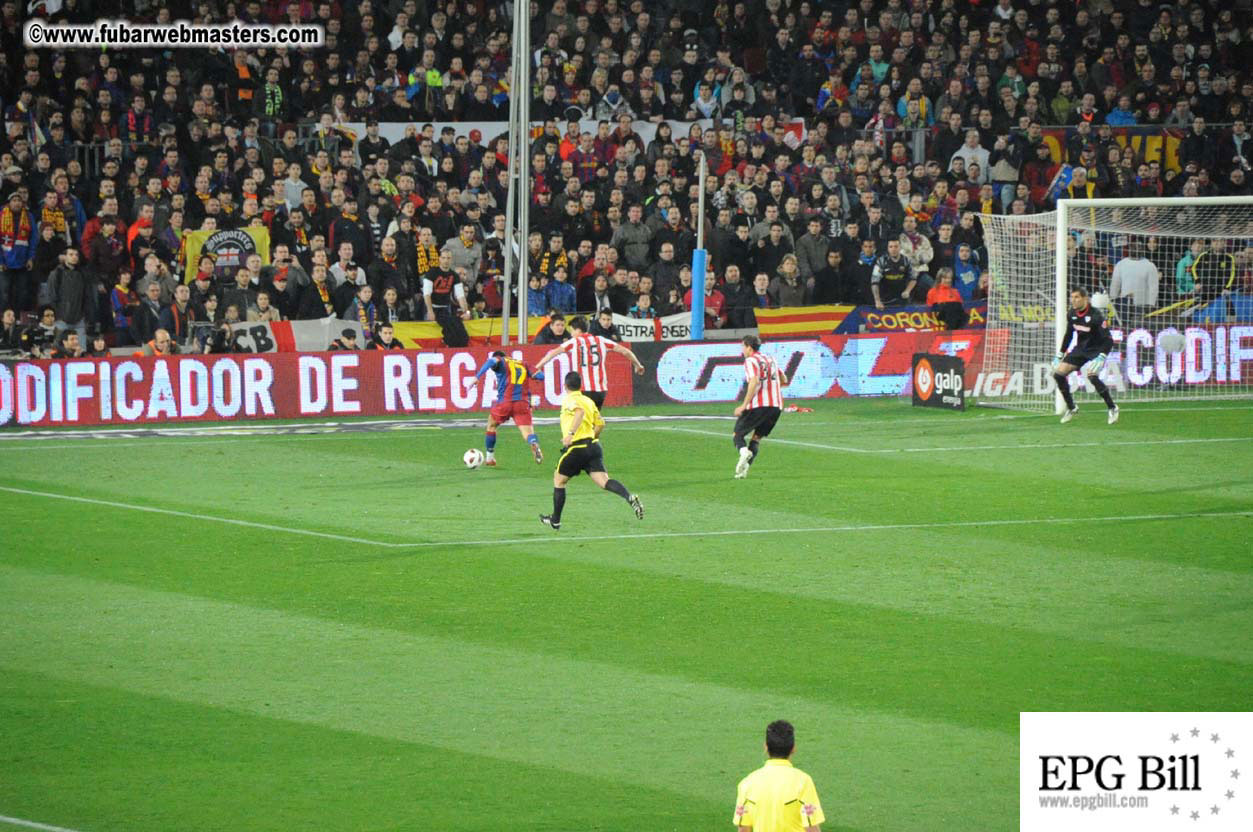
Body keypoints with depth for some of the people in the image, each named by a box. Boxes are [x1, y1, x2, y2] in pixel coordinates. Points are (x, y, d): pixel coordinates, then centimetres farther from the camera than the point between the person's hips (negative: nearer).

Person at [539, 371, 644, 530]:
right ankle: (629, 497, -33)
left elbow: (580, 412, -26)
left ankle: (555, 521, 22)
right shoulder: (588, 401, 17)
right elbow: (600, 424, 21)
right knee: (603, 481, -6)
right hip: (593, 446, 6)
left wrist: (571, 433, -34)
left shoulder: (569, 400, -5)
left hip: (576, 449, -6)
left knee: (559, 480, 14)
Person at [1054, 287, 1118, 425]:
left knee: (1092, 375, -31)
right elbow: (1068, 335, 15)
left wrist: (1101, 358, -33)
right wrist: (1060, 355, 14)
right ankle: (1071, 408, 13)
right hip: (1080, 349, 7)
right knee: (1058, 374, -5)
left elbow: (1108, 340, -22)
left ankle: (1112, 408, -15)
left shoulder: (1095, 315, -21)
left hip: (1096, 350, -7)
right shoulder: (1072, 314, -1)